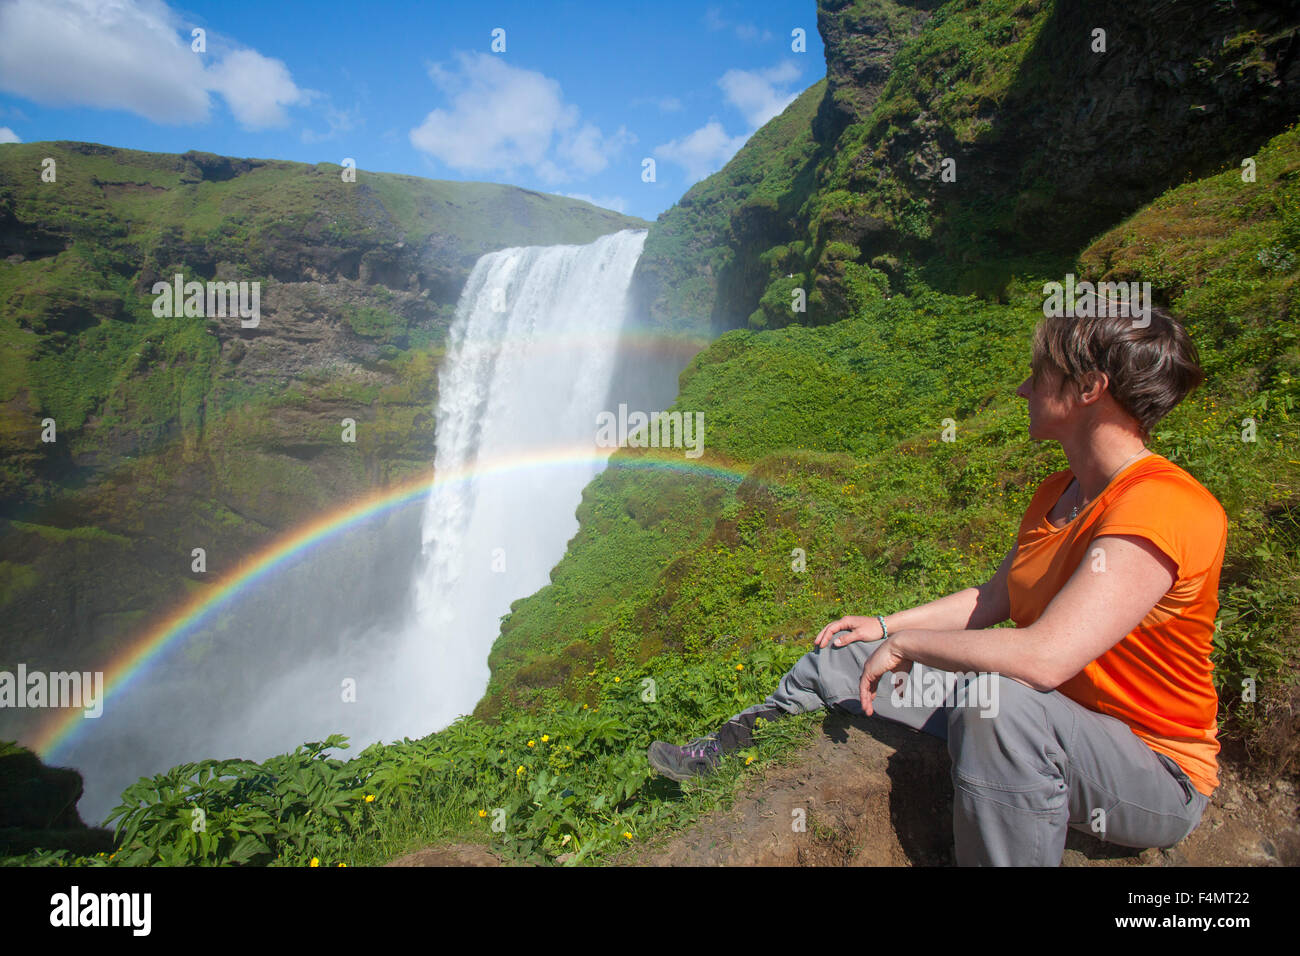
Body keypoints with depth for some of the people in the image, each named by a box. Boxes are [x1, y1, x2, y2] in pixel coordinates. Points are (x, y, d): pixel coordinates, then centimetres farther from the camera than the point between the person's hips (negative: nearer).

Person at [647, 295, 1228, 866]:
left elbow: (1043, 659, -38)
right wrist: (883, 625, 7)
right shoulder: (1059, 492, 3)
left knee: (1002, 700, -42)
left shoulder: (1162, 508, -28)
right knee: (841, 657, 3)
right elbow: (991, 600, 12)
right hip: (1047, 727, 8)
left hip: (1154, 774, -7)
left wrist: (906, 643, -24)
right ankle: (722, 753, 23)